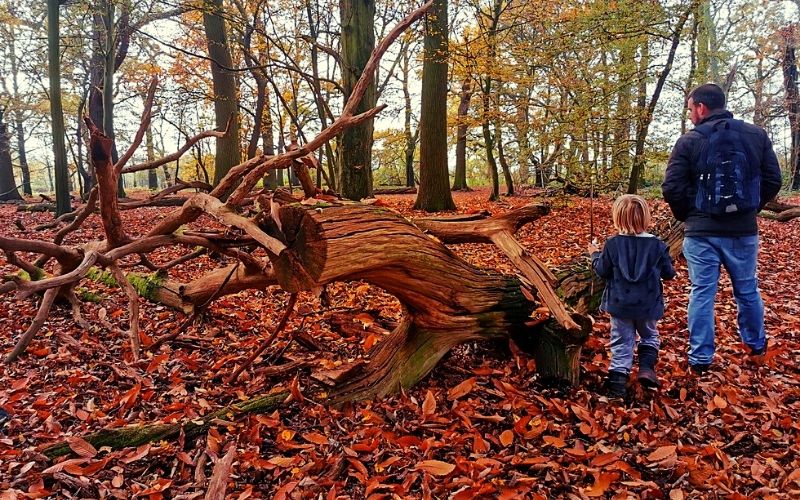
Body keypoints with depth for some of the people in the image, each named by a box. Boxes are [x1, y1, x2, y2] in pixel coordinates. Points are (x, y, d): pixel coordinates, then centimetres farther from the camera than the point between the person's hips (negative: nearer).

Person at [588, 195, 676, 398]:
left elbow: (603, 271, -4)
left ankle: (618, 379, 5)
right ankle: (646, 367, 7)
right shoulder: (657, 245, -7)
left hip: (620, 304, 0)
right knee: (649, 336, 23)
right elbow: (668, 274, 0)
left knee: (621, 341, 8)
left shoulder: (612, 244, -10)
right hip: (647, 305, 1)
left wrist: (595, 255, 13)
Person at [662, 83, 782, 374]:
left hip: (701, 231, -3)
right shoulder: (756, 135, 3)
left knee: (702, 293, 5)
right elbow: (772, 180, 4)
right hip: (744, 230, 3)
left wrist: (686, 216, 7)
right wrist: (750, 209, 17)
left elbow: (672, 188, -10)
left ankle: (700, 358, 9)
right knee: (747, 289, 19)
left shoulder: (690, 141, -7)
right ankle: (756, 344, 38)